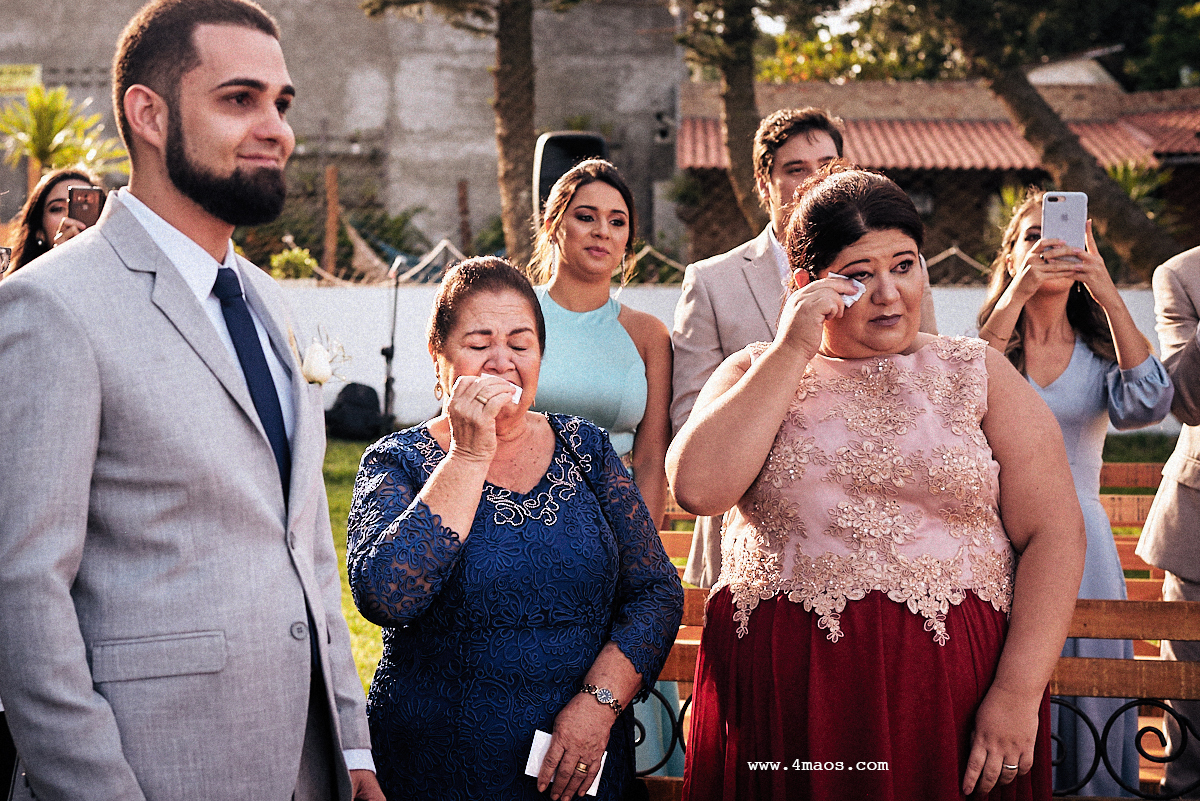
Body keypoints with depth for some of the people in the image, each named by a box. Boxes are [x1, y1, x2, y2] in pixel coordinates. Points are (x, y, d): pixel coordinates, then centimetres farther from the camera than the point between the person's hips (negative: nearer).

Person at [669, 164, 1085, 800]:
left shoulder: (978, 374, 7)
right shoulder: (754, 376, 9)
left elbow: (1052, 532, -1)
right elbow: (697, 488, -10)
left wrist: (1019, 692, -12)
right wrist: (792, 351, -8)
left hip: (954, 690, 0)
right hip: (783, 693, 0)